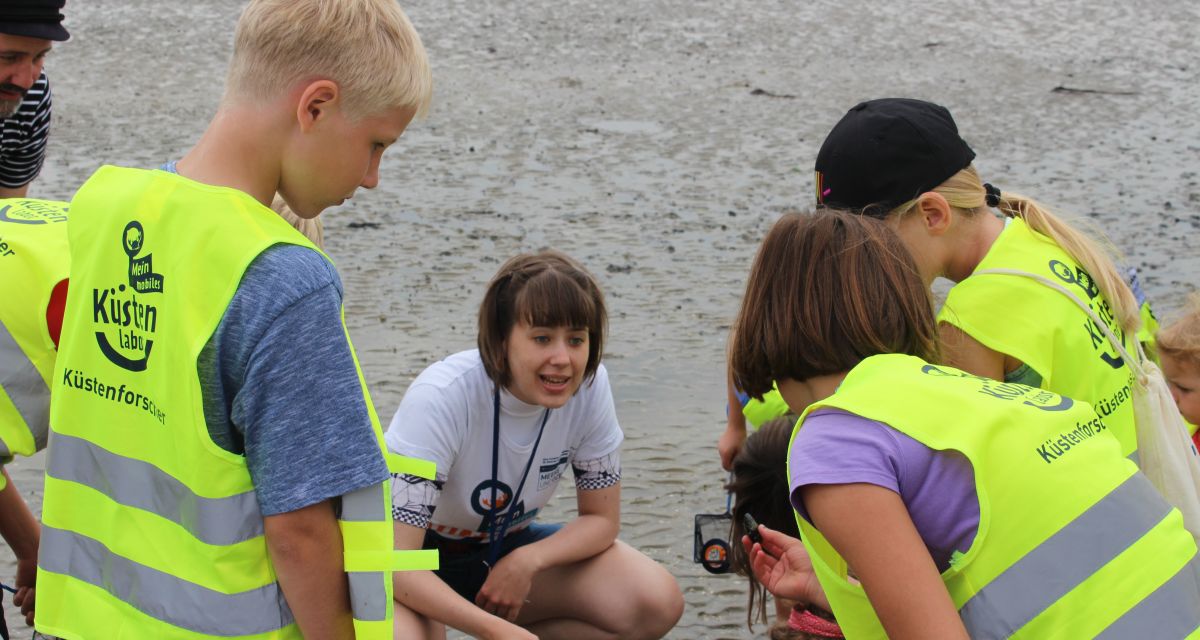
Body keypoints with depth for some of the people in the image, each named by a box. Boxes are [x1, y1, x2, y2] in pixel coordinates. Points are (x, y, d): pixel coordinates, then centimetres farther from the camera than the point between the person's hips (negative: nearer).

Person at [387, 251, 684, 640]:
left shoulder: (589, 385, -18)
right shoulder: (440, 399, -31)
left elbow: (601, 518, -5)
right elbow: (396, 559, -34)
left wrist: (526, 562, -24)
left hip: (505, 546, 5)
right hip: (420, 561, -5)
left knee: (659, 603, -18)